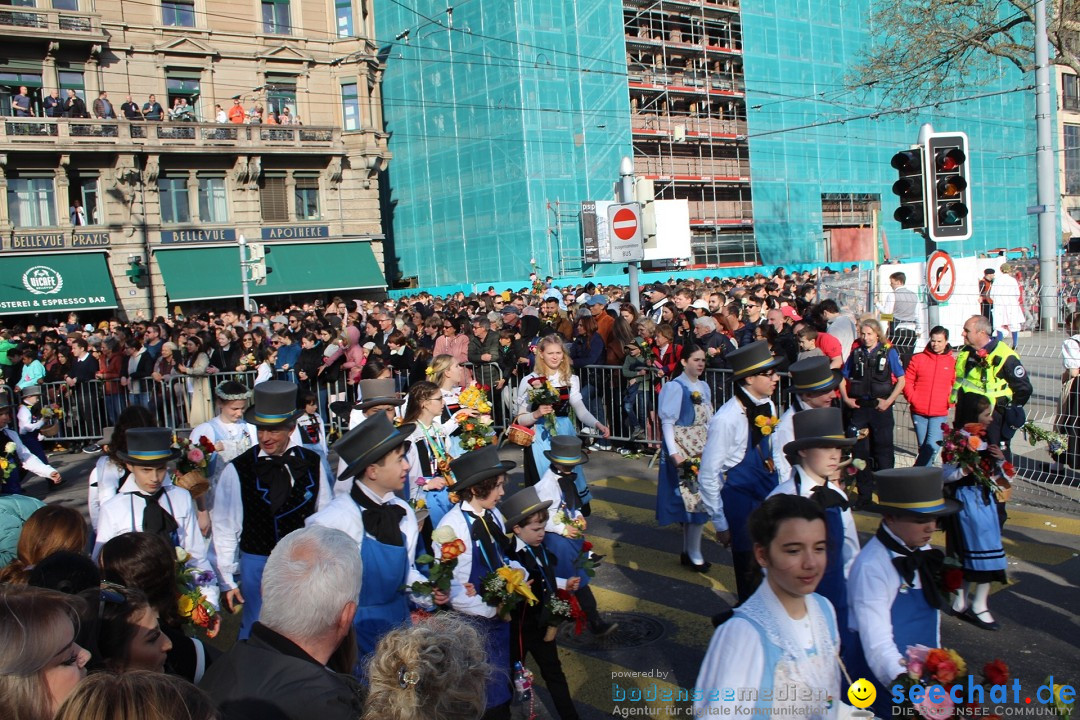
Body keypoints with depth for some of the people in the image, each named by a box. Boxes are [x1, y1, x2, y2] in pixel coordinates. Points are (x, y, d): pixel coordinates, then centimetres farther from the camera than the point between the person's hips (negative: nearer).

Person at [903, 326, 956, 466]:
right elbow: (907, 381, 5)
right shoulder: (918, 358, 3)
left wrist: (950, 402, -3)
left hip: (940, 414, -1)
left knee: (933, 446, -15)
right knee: (923, 447, 10)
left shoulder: (952, 362, 3)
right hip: (919, 412, 1)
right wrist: (913, 399, -6)